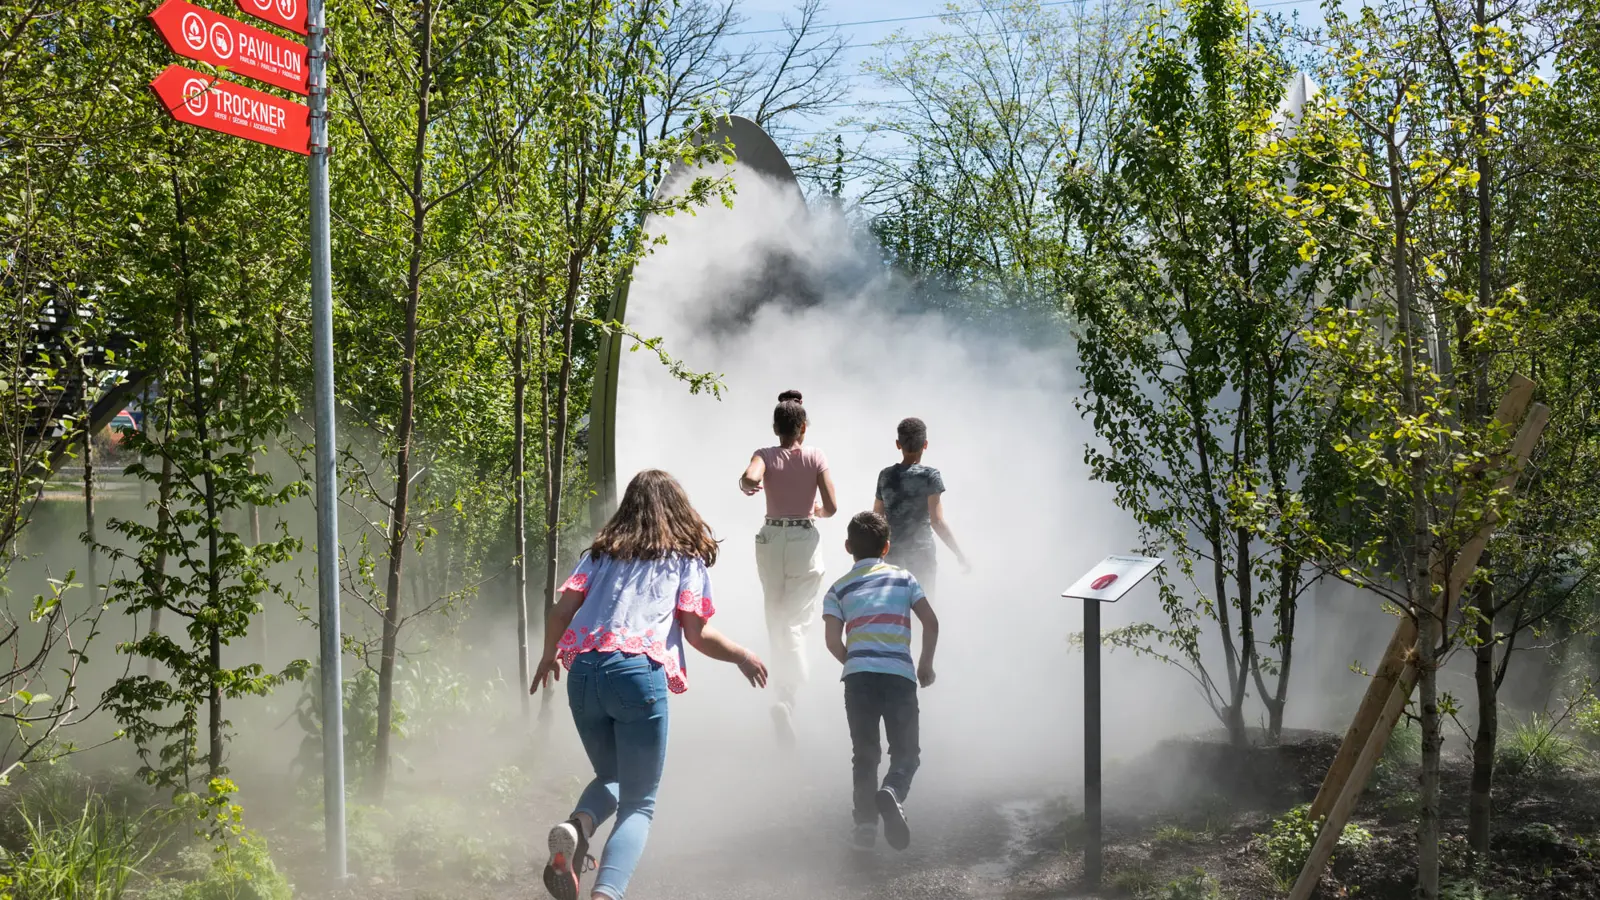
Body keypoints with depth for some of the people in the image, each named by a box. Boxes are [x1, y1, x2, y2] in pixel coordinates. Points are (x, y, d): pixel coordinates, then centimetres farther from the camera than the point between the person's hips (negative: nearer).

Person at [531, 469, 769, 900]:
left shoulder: (600, 553, 22)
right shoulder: (687, 558, 13)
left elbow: (561, 611, 12)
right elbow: (697, 634, 5)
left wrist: (549, 656, 30)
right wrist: (741, 656, 22)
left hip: (583, 671, 4)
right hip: (637, 673, -4)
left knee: (611, 778, 25)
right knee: (638, 803, 4)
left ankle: (578, 824, -9)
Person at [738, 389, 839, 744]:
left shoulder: (765, 456, -2)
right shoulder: (816, 457, -3)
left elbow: (749, 478, -24)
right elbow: (831, 507, -7)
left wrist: (750, 486, -1)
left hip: (771, 539, 2)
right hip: (805, 540, -2)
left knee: (776, 618, 17)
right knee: (797, 621, -3)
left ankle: (784, 687, 26)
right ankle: (787, 696, -22)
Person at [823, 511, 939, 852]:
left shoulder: (838, 589, 13)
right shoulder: (904, 578, 14)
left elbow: (833, 641, 1)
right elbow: (931, 622, 6)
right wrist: (926, 664, 17)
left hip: (858, 676, 1)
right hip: (900, 675, -1)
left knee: (864, 753, 13)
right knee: (906, 752, 7)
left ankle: (865, 820, 1)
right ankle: (892, 793, -22)